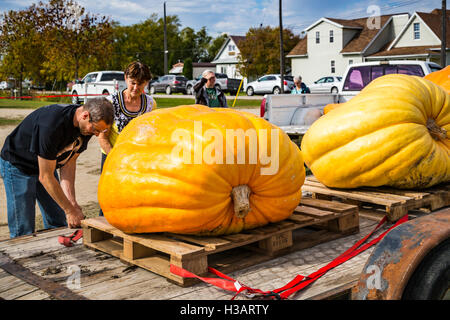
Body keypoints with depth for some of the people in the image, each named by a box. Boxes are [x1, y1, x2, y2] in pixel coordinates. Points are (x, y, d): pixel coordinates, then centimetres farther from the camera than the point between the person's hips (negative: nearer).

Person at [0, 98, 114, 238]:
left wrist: (72, 202, -16)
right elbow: (45, 177, -31)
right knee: (23, 233, -8)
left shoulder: (86, 127, -14)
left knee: (59, 224, 6)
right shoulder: (51, 124, -38)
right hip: (17, 167, -7)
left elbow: (69, 163, -7)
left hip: (45, 163, 7)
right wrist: (70, 210, -25)